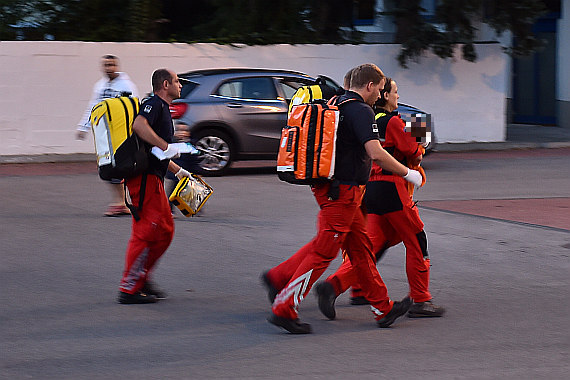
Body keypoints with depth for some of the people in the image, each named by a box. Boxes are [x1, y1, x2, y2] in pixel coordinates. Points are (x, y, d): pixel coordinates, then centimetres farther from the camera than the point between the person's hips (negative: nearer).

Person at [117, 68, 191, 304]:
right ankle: (129, 289, -7)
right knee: (146, 232, -9)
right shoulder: (154, 104, -7)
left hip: (153, 177, 11)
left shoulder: (162, 108, 25)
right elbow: (139, 126, -29)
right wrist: (166, 147, -27)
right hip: (145, 178, -11)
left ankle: (142, 280, 18)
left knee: (164, 231, 12)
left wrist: (178, 170, 34)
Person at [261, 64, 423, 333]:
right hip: (343, 191, -10)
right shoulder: (361, 111, -15)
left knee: (359, 245, 14)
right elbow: (376, 153, -23)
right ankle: (284, 309, -4)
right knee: (324, 252, -5)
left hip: (328, 186, 10)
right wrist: (408, 174, -13)